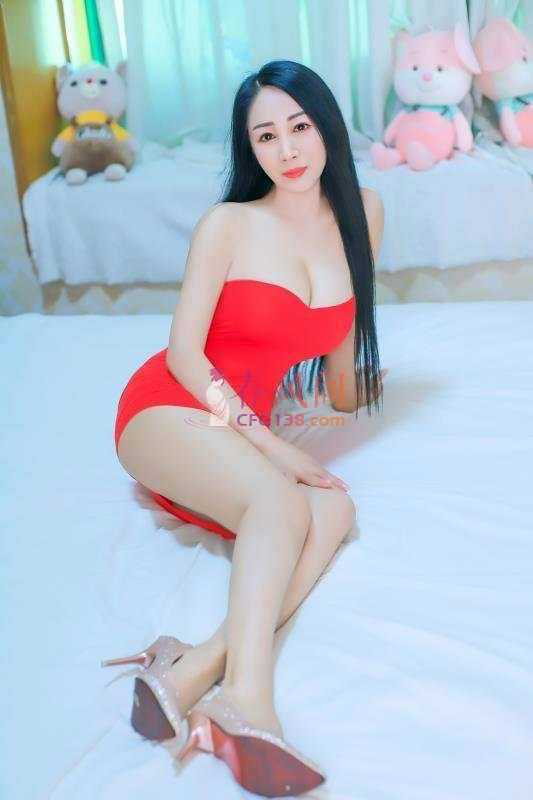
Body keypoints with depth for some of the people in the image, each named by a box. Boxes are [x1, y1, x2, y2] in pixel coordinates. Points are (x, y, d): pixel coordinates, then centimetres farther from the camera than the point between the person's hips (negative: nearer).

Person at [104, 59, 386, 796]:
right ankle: (248, 702, -47)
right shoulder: (228, 225, -6)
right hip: (168, 410, -4)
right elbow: (183, 355, -10)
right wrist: (264, 439, -19)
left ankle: (193, 674, -42)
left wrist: (349, 395, 35)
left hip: (244, 428, 5)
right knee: (283, 502, -35)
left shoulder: (361, 214, 6)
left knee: (334, 511, -29)